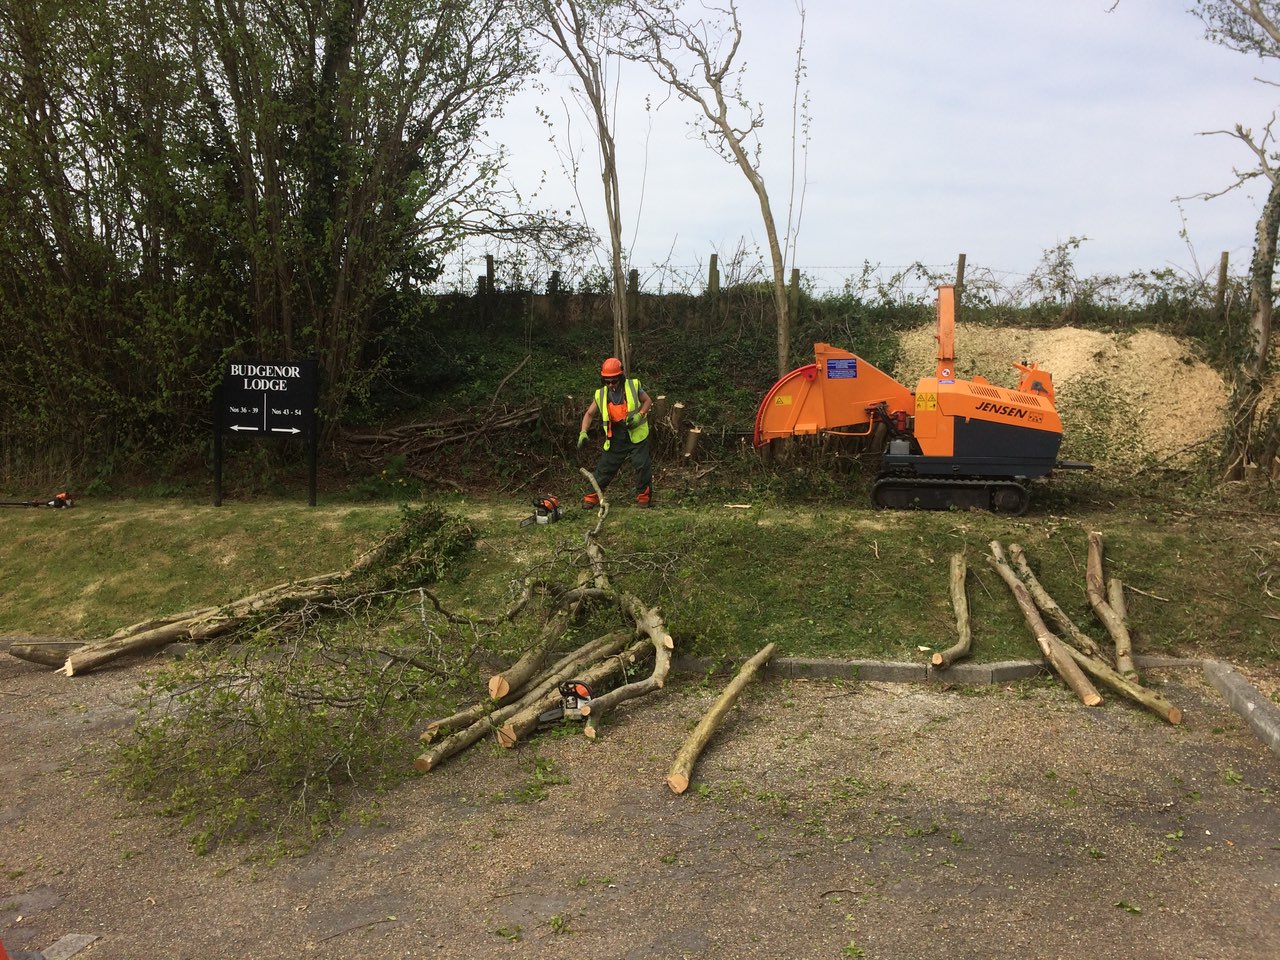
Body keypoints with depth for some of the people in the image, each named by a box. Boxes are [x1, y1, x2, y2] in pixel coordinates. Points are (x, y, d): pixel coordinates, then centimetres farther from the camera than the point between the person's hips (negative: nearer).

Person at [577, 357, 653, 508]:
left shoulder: (633, 386, -8)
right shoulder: (600, 395, -2)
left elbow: (648, 401, 3)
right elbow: (589, 414, 3)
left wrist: (639, 415, -15)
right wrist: (583, 432, -12)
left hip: (637, 435, -2)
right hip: (615, 438, 2)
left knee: (643, 466, -4)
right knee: (604, 467, 3)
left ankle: (644, 497, 14)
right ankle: (592, 497, 13)